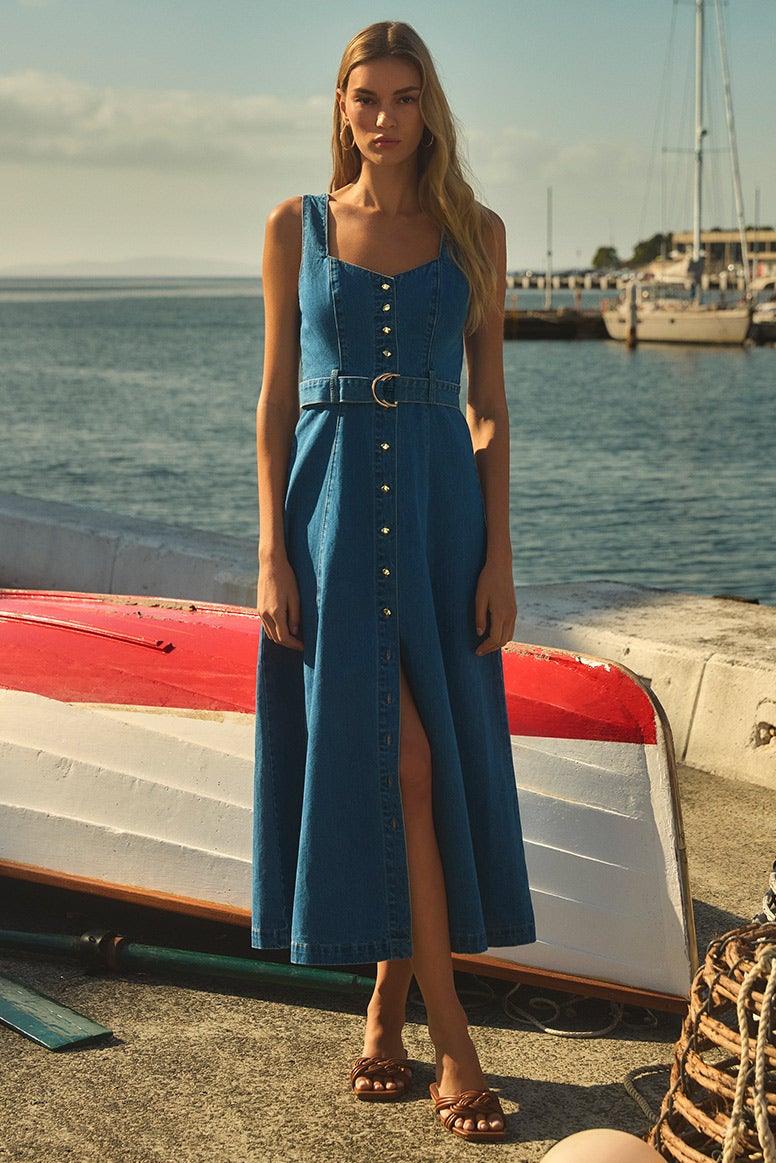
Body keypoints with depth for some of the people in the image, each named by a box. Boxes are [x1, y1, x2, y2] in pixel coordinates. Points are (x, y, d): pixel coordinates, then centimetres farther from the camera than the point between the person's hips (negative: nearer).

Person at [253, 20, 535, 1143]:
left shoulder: (475, 232, 7)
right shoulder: (297, 227, 6)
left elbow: (490, 403, 6)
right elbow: (275, 396, 4)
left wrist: (498, 555, -2)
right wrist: (272, 552, -4)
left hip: (440, 507, 2)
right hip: (332, 508, -1)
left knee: (437, 764, 2)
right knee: (397, 760, -7)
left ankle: (386, 1008, 20)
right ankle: (452, 1043, 0)